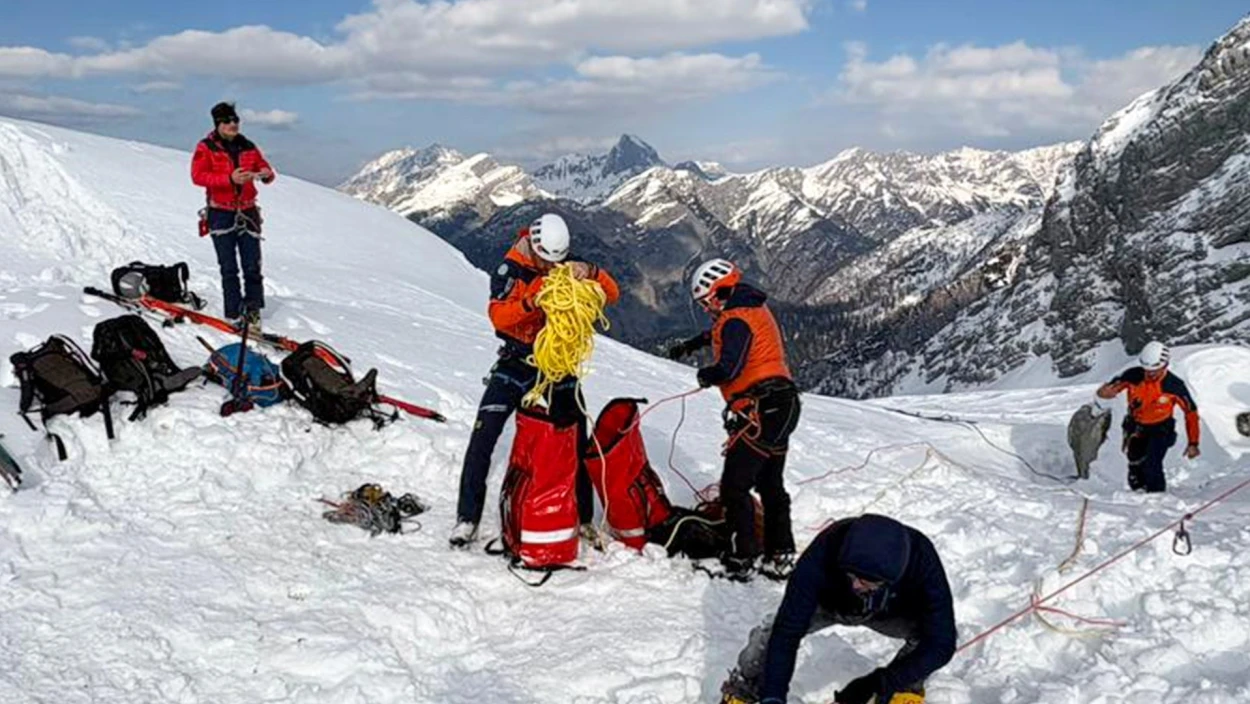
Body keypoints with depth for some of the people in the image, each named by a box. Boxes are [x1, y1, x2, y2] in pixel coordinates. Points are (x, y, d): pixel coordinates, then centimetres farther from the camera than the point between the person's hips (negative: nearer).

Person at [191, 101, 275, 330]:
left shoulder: (248, 147, 10)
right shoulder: (206, 148, -1)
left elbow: (264, 168, 15)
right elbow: (198, 176, -12)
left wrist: (266, 175, -11)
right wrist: (230, 179, -24)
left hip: (247, 212, 3)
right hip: (221, 214, -3)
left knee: (253, 266, -2)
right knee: (229, 268, -1)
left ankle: (253, 309, 10)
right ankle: (233, 314, 4)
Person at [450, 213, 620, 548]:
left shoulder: (568, 269, -2)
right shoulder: (511, 269, -9)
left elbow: (611, 294, -10)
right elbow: (498, 316, -23)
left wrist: (591, 273, -30)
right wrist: (532, 301, -39)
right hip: (518, 360, -2)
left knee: (576, 438, 4)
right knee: (484, 433, -12)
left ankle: (583, 517, 18)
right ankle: (467, 518, -3)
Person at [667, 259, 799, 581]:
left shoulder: (736, 320, -13)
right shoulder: (756, 310, 17)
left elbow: (729, 367, -25)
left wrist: (705, 375, -5)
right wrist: (689, 345, 42)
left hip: (760, 411, -10)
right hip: (782, 407, 10)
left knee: (734, 486, -6)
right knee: (771, 485, 18)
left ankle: (741, 560, -5)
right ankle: (780, 556, 23)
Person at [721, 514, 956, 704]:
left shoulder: (921, 560, -39)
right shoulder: (822, 556, -41)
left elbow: (941, 643, -37)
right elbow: (787, 632, -37)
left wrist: (879, 683, -43)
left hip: (891, 612, 1)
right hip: (829, 602, -1)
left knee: (932, 629, -27)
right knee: (772, 634, -24)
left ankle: (908, 685, 4)